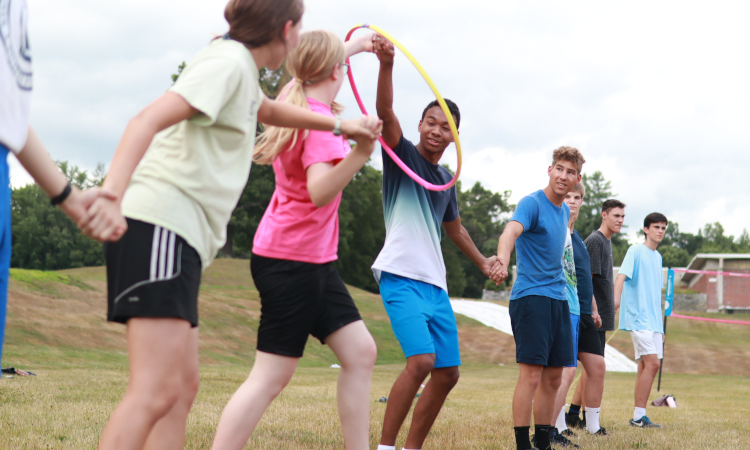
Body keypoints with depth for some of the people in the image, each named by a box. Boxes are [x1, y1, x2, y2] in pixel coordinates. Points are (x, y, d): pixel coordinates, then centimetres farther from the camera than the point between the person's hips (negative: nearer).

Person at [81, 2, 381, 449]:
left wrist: (339, 125, 57)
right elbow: (149, 120, -22)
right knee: (157, 391, -20)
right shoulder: (228, 61, -8)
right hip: (161, 225, -11)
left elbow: (270, 110, 47)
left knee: (183, 384, 10)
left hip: (180, 235, 11)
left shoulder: (242, 71, 22)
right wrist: (113, 194, -37)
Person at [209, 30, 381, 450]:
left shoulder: (298, 104, 9)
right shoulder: (320, 122, -19)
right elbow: (319, 191, -34)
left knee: (360, 352, 8)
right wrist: (358, 154, -46)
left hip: (314, 261, 10)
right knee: (272, 375, -11)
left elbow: (322, 67, 34)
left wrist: (357, 45, 47)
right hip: (292, 261, -10)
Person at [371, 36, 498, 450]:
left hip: (435, 284, 8)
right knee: (421, 360, -24)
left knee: (447, 373, 5)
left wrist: (482, 262, 45)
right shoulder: (403, 155, -1)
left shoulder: (446, 178, 18)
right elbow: (385, 112, -21)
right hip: (401, 276, -8)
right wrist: (386, 64, -37)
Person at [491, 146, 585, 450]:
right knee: (532, 374, -13)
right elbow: (511, 231, -30)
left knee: (553, 377, 9)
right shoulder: (532, 203, -10)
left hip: (559, 298, 8)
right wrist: (503, 260, -51)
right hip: (531, 296, -8)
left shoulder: (564, 210, 14)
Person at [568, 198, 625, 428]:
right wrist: (593, 311, -22)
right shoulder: (595, 240, -12)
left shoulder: (606, 241, 18)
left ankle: (573, 414, 18)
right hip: (594, 315, -10)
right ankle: (587, 418, -4)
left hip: (600, 316, 10)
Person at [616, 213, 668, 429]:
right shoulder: (636, 251, -5)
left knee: (645, 366, 6)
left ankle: (638, 417, 8)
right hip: (638, 318, -8)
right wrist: (617, 299, -37)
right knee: (652, 363, -15)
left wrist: (660, 325, 23)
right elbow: (621, 276, -18)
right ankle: (639, 416, -13)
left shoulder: (658, 257, 18)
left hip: (653, 320, 8)